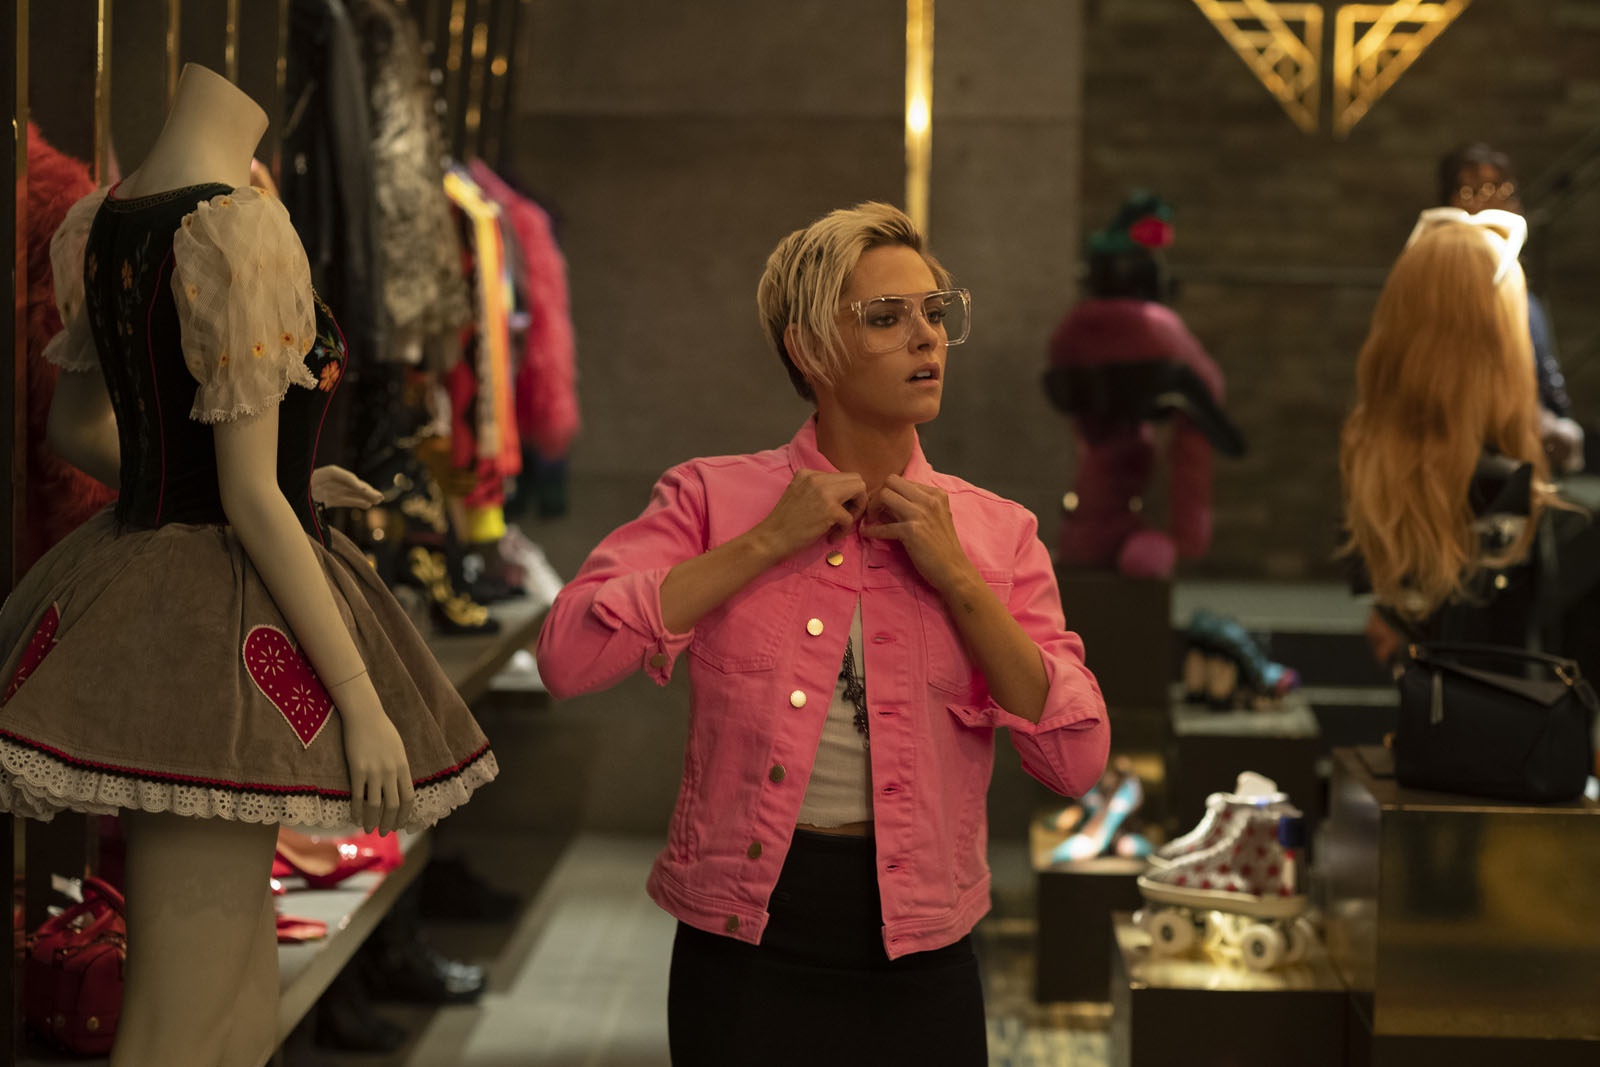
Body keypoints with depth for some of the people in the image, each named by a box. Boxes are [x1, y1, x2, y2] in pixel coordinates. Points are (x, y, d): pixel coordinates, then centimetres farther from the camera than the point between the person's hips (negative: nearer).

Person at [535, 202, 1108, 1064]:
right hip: (746, 952, -2)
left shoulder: (994, 533, 3)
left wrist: (955, 580, -11)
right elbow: (568, 654, -16)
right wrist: (765, 542, -15)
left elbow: (1076, 760, -5)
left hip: (918, 966, 2)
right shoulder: (714, 498, -2)